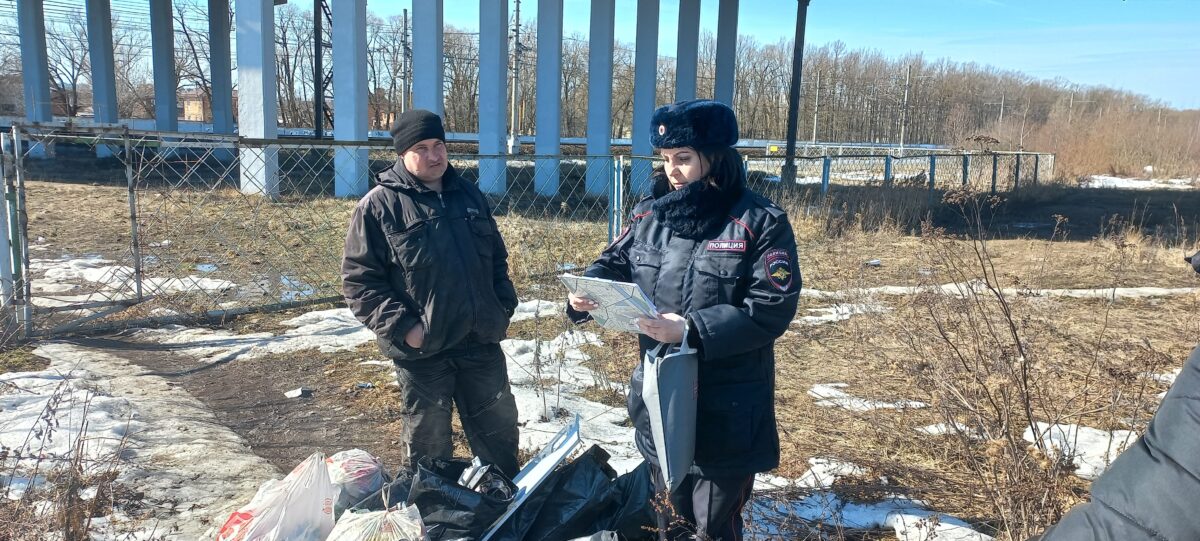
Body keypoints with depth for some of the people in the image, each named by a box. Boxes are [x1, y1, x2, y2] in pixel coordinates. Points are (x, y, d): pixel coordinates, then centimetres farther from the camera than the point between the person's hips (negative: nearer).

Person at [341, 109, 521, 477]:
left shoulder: (469, 195, 10)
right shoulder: (379, 205, -8)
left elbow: (496, 258, 19)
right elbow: (359, 280, -10)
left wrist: (504, 308, 7)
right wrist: (403, 327, -18)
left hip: (481, 340, 5)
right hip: (422, 349, -5)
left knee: (499, 428, 17)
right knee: (430, 441, 11)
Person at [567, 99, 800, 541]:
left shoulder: (761, 223, -14)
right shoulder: (650, 212, 3)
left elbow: (772, 309, -19)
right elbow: (615, 264, 12)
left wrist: (691, 331, -28)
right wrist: (586, 291, -11)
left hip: (726, 411, -5)